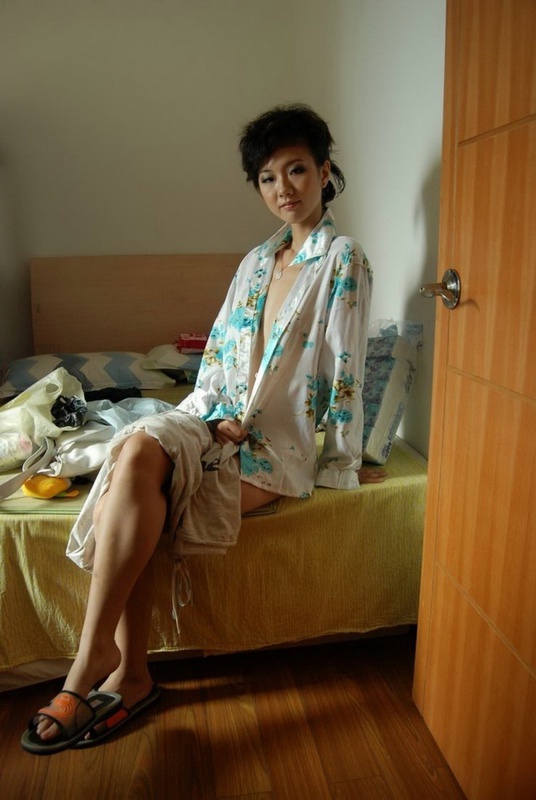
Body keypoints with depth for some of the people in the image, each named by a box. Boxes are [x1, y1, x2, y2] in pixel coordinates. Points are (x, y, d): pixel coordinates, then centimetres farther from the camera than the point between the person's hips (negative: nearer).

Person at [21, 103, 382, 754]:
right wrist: (217, 414, -3)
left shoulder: (343, 261, -3)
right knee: (137, 449, -27)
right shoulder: (258, 259, 17)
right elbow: (217, 349, 14)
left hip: (278, 443, -5)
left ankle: (96, 655, -10)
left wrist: (341, 468, -5)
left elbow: (344, 372, -7)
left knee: (129, 498, -26)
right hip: (218, 415, 6)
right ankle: (128, 674, -18)